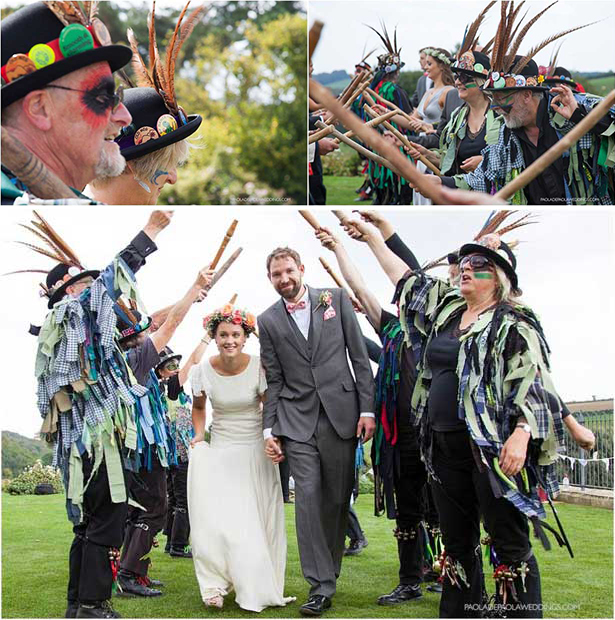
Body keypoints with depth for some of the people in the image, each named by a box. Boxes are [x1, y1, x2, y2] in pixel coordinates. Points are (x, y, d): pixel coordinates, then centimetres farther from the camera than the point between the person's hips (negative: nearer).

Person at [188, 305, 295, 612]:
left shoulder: (259, 367, -14)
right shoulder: (202, 371, -8)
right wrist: (199, 435, -3)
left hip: (256, 451, -1)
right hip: (220, 451, 1)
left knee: (260, 521, 1)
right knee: (218, 520, -9)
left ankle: (262, 588, 12)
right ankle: (216, 584, 4)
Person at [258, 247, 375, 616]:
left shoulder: (336, 299, 6)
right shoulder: (268, 321, 9)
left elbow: (360, 357, 4)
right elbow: (274, 380, 10)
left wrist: (367, 409, -2)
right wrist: (270, 429, 3)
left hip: (341, 414, 0)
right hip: (298, 419, 0)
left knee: (338, 499, 3)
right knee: (308, 497, -9)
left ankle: (329, 572, 19)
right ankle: (320, 587, -6)